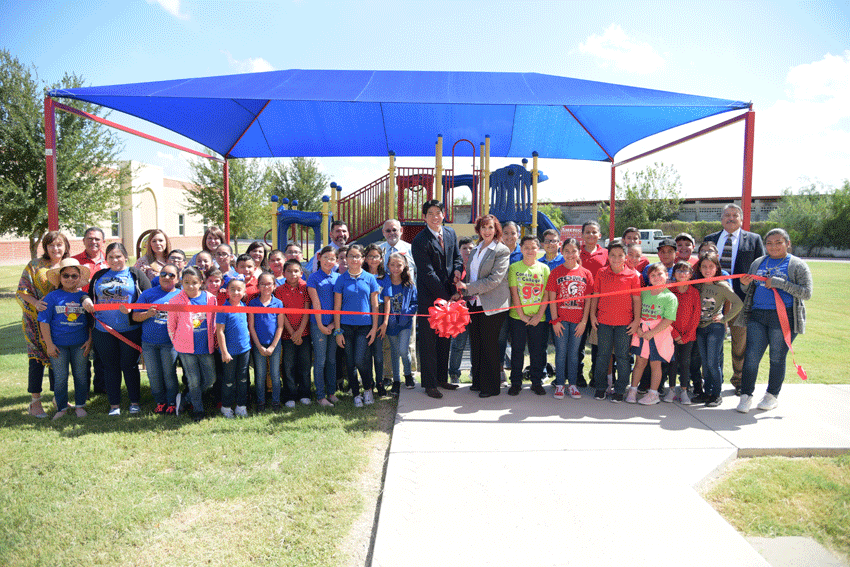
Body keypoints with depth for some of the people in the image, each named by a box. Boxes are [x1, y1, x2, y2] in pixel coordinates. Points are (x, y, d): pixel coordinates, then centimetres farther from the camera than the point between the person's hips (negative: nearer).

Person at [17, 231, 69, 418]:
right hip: (37, 320, -3)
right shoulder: (34, 266, 0)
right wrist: (36, 303, -21)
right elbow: (22, 290, -4)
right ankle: (35, 402, 6)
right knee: (37, 358, -2)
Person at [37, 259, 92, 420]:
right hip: (58, 345, -1)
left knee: (81, 376, 9)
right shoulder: (52, 297, -2)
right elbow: (44, 321, -3)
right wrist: (49, 344, -7)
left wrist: (90, 340, 1)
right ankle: (61, 408, 20)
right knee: (60, 378, 5)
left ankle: (80, 405, 24)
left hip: (80, 344, 1)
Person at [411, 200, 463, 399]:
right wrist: (445, 298, -17)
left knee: (445, 339, 14)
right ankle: (429, 383, 14)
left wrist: (457, 269, -3)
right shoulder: (420, 241, -14)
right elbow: (428, 273, -17)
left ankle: (442, 378, 28)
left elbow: (456, 256, 21)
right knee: (428, 341, 2)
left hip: (447, 295, 6)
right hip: (429, 297, -6)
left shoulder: (450, 233, 8)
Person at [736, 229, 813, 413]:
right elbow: (748, 290, 23)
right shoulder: (757, 263, 15)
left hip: (783, 317, -3)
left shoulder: (798, 265, 3)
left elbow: (806, 293, -6)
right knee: (751, 357, -3)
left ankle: (772, 396, 20)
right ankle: (746, 395, 3)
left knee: (777, 358, 6)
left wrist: (780, 283, -15)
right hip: (757, 315, 3)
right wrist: (745, 284, -1)